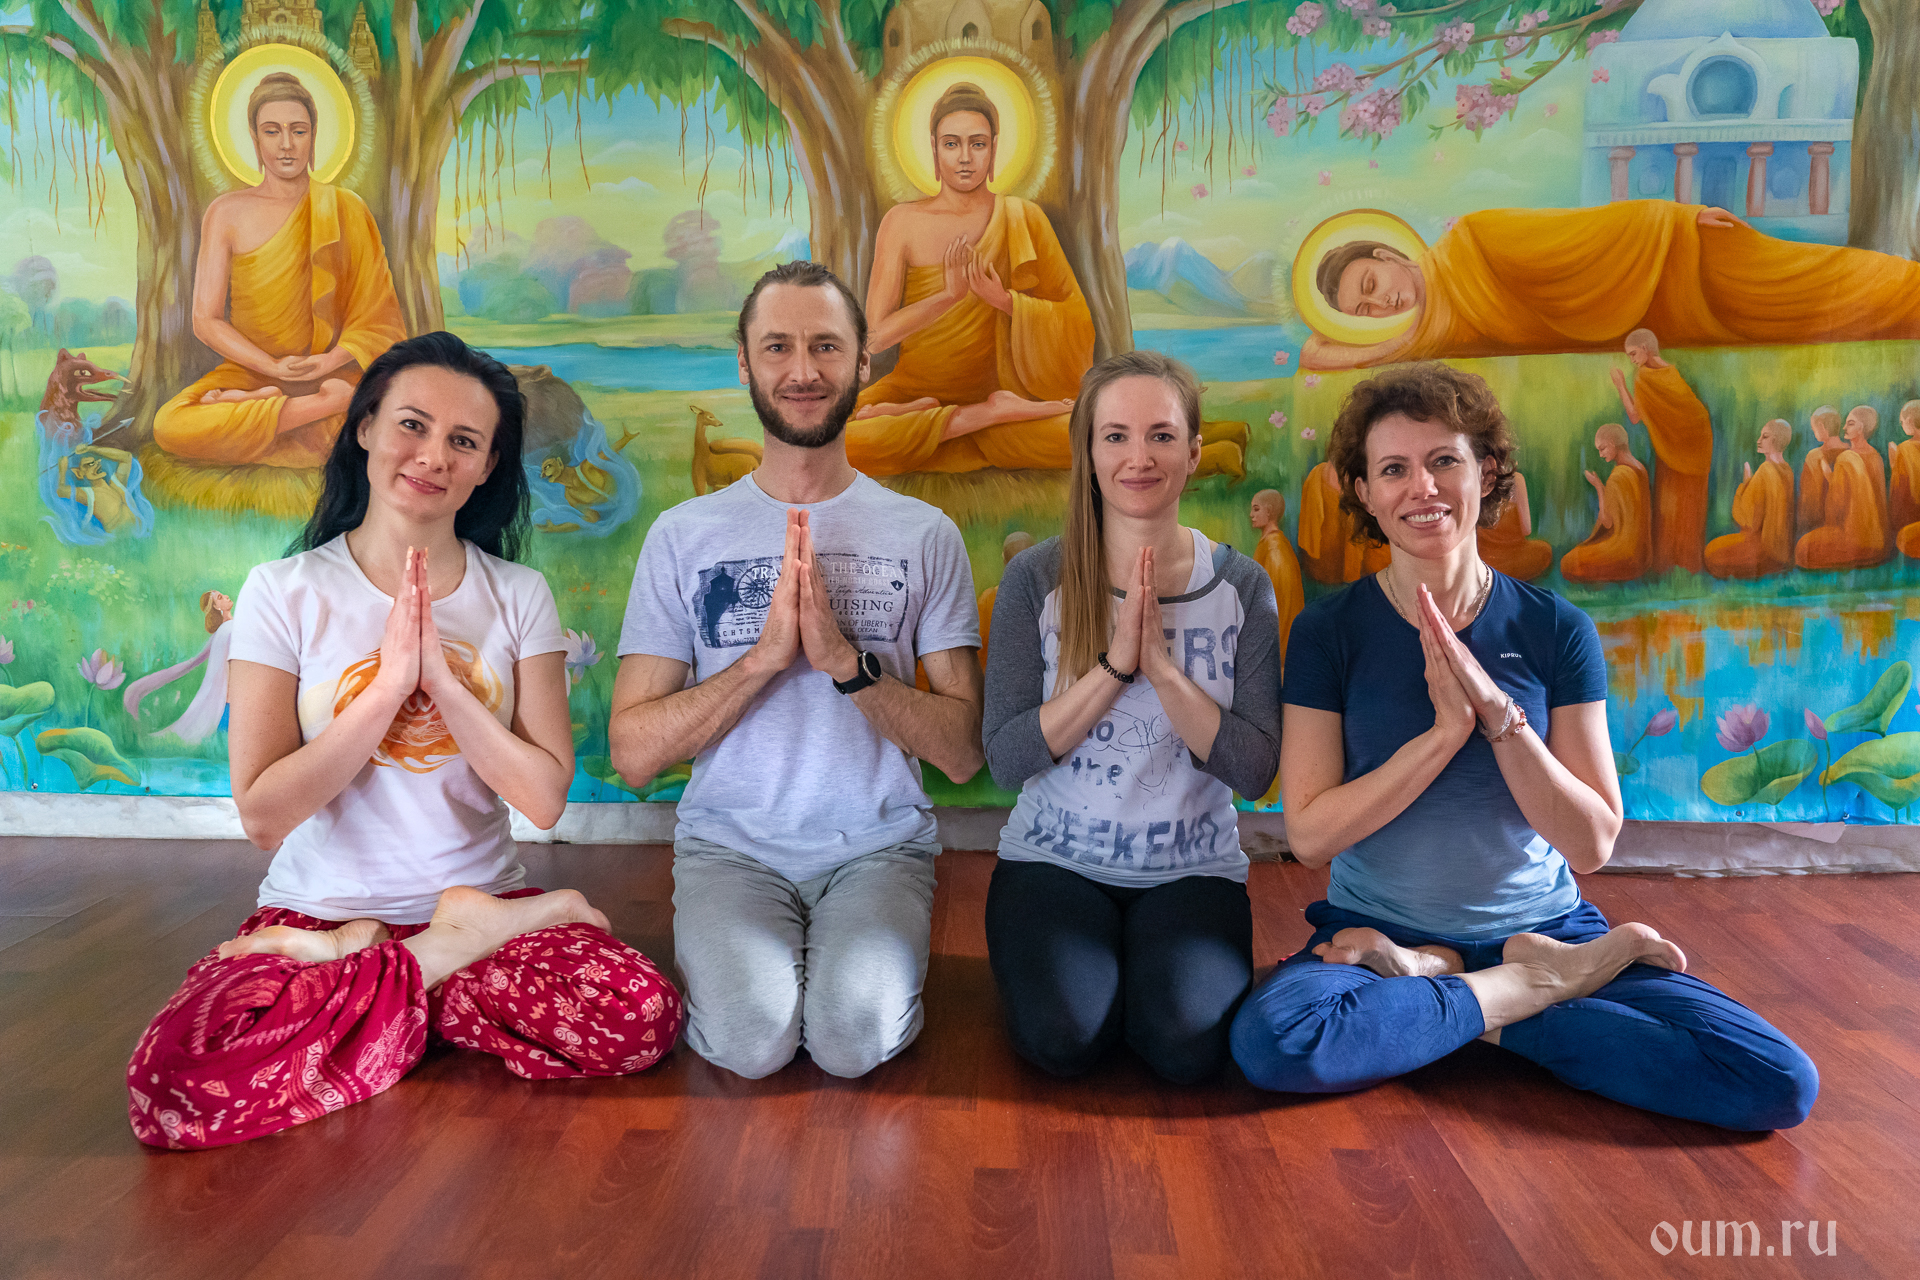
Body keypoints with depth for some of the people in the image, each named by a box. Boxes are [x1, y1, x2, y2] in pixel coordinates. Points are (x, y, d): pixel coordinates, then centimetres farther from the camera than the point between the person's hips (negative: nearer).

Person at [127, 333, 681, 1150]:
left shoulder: (519, 597, 1)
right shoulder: (284, 593, -3)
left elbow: (545, 799, -7)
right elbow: (262, 816, -11)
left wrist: (442, 681, -17)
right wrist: (388, 682, -17)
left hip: (482, 893, 2)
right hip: (316, 911, -1)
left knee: (639, 1019, -26)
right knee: (172, 1088, -29)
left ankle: (368, 977, -5)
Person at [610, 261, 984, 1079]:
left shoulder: (924, 535, 2)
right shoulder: (684, 535, 3)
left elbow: (964, 753, -2)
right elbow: (633, 752, -3)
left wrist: (846, 660, -17)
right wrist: (765, 655, -16)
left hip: (879, 844, 0)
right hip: (731, 846, 0)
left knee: (854, 1036, -24)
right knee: (749, 1035, -24)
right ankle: (732, 952, 8)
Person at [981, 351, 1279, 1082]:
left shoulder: (1241, 587, -2)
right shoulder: (1037, 580, -5)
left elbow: (1254, 770, -8)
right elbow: (1006, 759, -11)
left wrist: (1161, 666, -21)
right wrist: (1114, 664, -22)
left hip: (1192, 866, 1)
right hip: (1055, 858, -1)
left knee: (1188, 1045, -22)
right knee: (1063, 1037, -24)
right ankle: (1087, 958, 8)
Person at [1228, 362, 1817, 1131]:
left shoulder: (1557, 632, -2)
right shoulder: (1329, 632, -5)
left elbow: (1592, 845, -7)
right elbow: (1309, 835, -12)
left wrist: (1499, 713, -21)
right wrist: (1446, 731, -22)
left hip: (1545, 923, 2)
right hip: (1378, 931, -1)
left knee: (1780, 1083, -17)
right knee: (1271, 1039, -33)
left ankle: (1427, 988, -7)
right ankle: (1534, 985, -8)